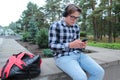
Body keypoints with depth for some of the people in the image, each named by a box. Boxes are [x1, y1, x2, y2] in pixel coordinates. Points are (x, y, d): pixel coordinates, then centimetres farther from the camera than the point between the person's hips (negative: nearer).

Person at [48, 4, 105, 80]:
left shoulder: (76, 27, 11)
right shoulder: (55, 26, -7)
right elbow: (52, 46, -13)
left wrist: (81, 45, -7)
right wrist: (70, 45, -24)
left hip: (77, 54, 6)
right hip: (63, 56, -6)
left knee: (99, 72, -11)